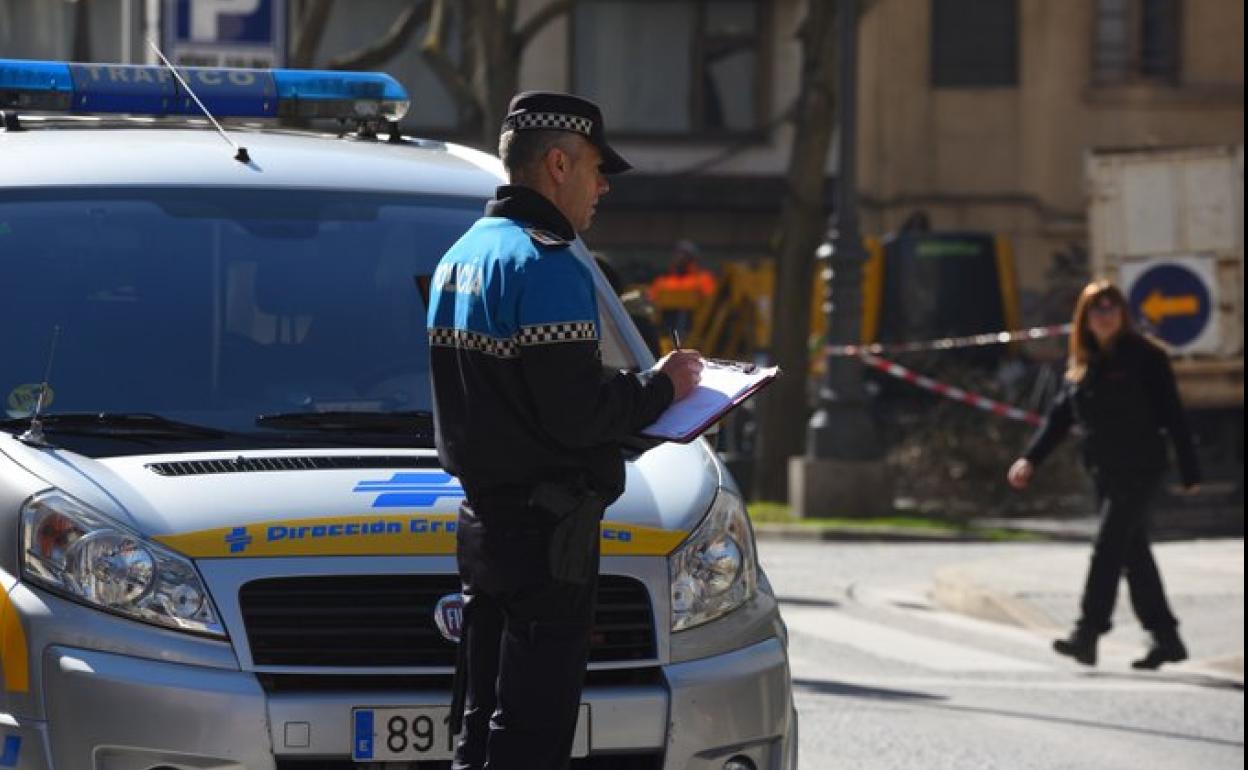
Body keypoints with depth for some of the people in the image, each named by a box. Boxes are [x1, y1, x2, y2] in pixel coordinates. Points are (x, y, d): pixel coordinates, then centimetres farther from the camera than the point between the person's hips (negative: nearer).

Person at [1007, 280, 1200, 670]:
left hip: (1139, 470, -7)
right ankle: (1166, 638, 16)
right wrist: (1031, 458, -1)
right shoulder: (1081, 365, 12)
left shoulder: (1145, 357, -6)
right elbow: (1059, 415, 12)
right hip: (1105, 473, 7)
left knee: (1108, 549, -14)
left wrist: (1189, 472, -7)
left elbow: (1172, 415, -6)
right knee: (1133, 554, 9)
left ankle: (1086, 635, -18)